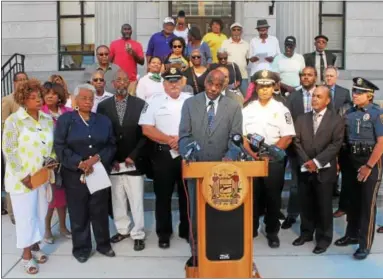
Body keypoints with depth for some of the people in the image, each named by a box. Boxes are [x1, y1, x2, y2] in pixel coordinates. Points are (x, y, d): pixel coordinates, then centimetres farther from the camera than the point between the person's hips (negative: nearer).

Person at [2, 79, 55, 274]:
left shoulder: (47, 119, 3)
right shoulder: (13, 120, -13)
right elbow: (9, 151, -13)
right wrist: (23, 176, -15)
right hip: (22, 178, -5)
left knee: (40, 212, 13)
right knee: (26, 215, 4)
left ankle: (35, 246, 31)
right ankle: (26, 254, 19)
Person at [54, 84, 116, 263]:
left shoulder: (104, 121, 10)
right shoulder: (65, 119, 2)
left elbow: (111, 145, 6)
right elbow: (60, 146, -6)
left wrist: (97, 158, -12)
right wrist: (79, 163, -16)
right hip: (75, 174, -2)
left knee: (100, 210, 8)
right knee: (78, 213, 5)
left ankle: (103, 244, 23)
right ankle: (81, 248, 18)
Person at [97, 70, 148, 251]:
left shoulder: (140, 104, -1)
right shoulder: (103, 106, 4)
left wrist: (133, 156, -9)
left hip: (133, 162, -2)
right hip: (112, 163, 2)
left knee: (136, 201, 3)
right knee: (117, 200, 12)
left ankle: (138, 234, 15)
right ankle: (123, 229, 28)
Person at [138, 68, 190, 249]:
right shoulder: (154, 101, 1)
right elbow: (146, 129, -6)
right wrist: (169, 140, -14)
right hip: (163, 154, -1)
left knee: (187, 194, 9)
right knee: (163, 195, 7)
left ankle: (187, 230, 24)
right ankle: (164, 233, 20)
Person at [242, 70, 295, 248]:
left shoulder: (281, 109, 1)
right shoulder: (247, 109, 5)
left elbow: (287, 137, -5)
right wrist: (252, 153, -12)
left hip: (274, 160, -1)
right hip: (251, 159, 1)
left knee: (273, 197, 6)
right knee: (251, 196, 7)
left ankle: (272, 232, 20)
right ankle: (251, 229, 22)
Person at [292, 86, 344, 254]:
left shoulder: (336, 120, -2)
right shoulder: (302, 119, 10)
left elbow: (336, 144, -10)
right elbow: (297, 142, 3)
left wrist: (317, 161, -16)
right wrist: (306, 162, -10)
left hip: (324, 170, -3)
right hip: (305, 169, 4)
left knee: (324, 206, 5)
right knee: (305, 204, 11)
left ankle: (324, 238, 18)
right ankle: (306, 233, 27)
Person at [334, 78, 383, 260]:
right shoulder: (349, 113, 5)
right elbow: (343, 138, 8)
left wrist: (368, 166, -18)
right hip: (351, 160, 6)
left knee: (367, 203, 1)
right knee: (353, 200, 16)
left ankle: (365, 244, 12)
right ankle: (352, 234, 32)